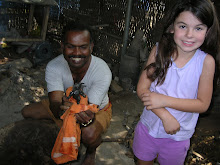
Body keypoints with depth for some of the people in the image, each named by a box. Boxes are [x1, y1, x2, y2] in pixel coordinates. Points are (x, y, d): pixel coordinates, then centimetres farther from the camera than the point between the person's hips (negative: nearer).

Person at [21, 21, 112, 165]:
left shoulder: (102, 71, -33)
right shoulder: (53, 67, -25)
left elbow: (90, 109, -37)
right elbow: (55, 103, -33)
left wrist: (88, 118, -62)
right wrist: (60, 108, -59)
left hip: (97, 109, -3)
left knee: (89, 134, -38)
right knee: (27, 112, -10)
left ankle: (91, 152, 3)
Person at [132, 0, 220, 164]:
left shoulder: (206, 61, -16)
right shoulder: (159, 50, -13)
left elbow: (203, 104, -13)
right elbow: (142, 88, -14)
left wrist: (165, 100, -24)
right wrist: (165, 115, -26)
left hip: (178, 135, -1)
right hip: (148, 127, 2)